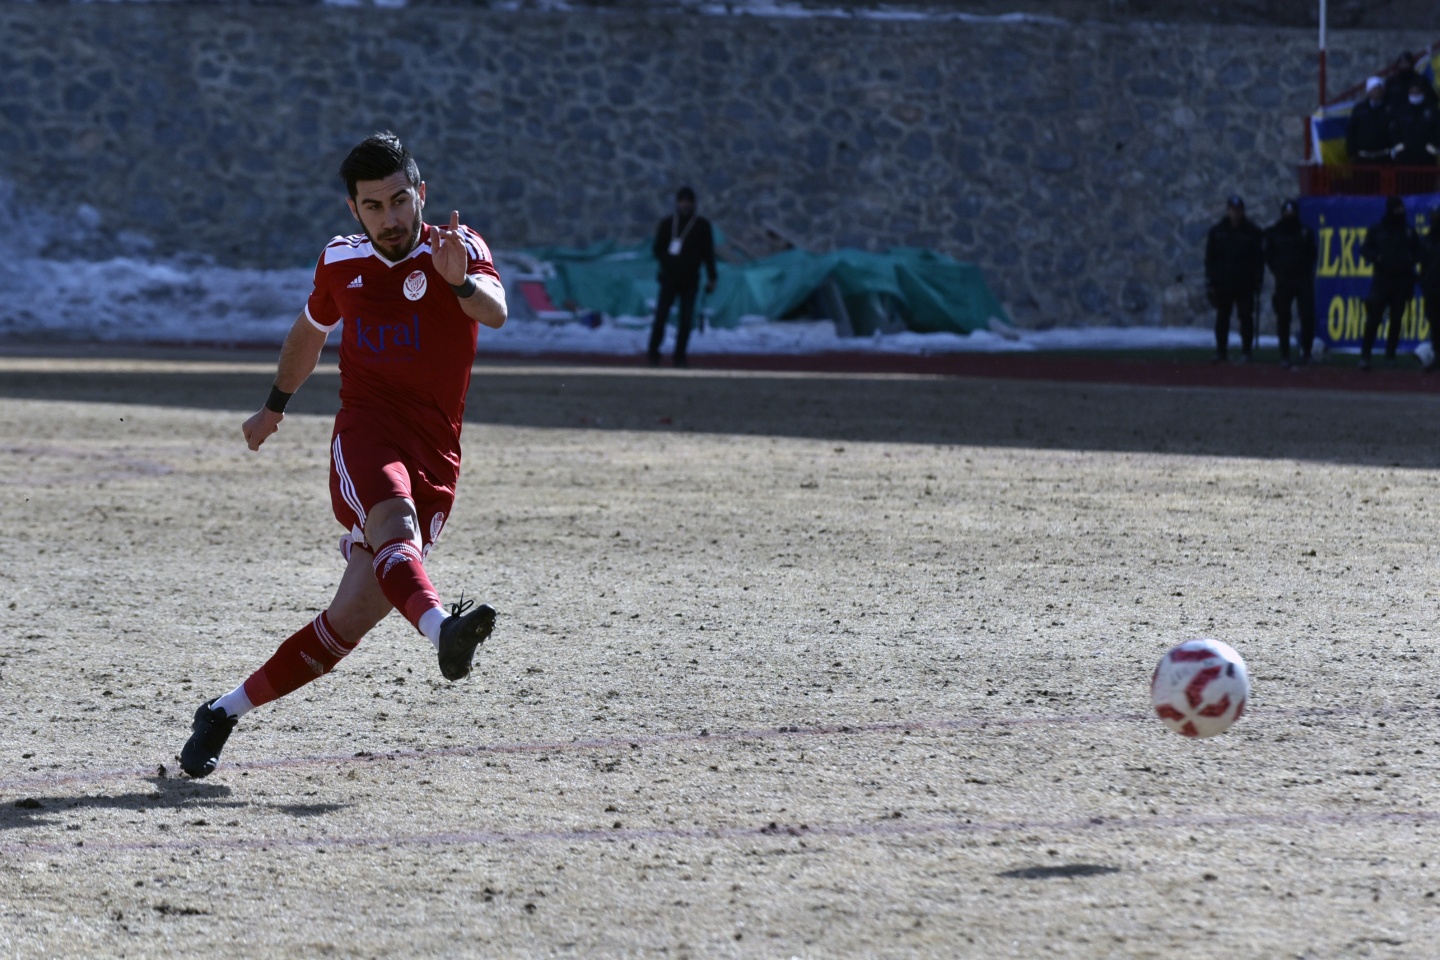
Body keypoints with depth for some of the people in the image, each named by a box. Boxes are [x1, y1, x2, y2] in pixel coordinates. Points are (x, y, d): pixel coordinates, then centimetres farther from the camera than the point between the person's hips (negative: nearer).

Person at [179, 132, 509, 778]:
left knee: (354, 615, -5)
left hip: (434, 457, -1)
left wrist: (462, 281, -44)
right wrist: (275, 405, 41)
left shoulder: (457, 249, -1)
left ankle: (226, 712, 11)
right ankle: (441, 628, -64)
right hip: (364, 438, 1)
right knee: (395, 526, -35)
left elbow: (495, 313, -22)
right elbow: (310, 330, 31)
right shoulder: (340, 263, 10)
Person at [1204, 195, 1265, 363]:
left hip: (1245, 284, -1)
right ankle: (1221, 351, 7)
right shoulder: (1217, 231, 8)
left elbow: (1259, 259, 4)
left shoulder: (1253, 232, 4)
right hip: (1223, 283, 1)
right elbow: (1209, 259, 8)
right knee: (1222, 318, 3)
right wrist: (1210, 281, 1)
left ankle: (1246, 351, 5)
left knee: (1246, 317, -1)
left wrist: (1258, 281, -4)